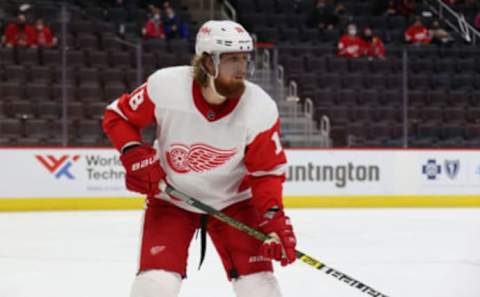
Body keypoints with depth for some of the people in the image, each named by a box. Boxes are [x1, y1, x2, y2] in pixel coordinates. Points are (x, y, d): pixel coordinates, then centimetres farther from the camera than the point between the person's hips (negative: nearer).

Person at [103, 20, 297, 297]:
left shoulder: (260, 108, -21)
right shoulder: (165, 86, -24)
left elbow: (266, 172, -12)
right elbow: (117, 117, -7)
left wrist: (274, 219, -27)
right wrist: (136, 156, -22)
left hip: (232, 201, 1)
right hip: (171, 199, -1)